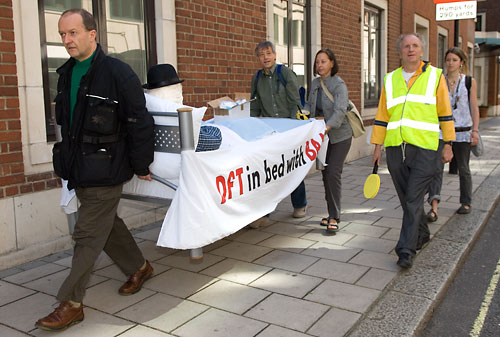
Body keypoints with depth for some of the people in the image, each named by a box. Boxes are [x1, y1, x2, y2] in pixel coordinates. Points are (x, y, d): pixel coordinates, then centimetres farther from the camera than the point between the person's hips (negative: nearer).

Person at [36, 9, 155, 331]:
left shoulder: (118, 73, -15)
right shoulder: (67, 73, 9)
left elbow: (139, 124, -13)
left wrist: (141, 166, -8)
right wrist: (68, 156, 20)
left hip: (104, 171, -8)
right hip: (78, 168, 8)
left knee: (88, 235, -2)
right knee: (107, 225, 19)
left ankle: (71, 304, 9)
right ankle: (139, 267, 39)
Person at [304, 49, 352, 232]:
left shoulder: (339, 84, -15)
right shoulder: (315, 83, 7)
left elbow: (340, 111, -27)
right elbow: (309, 104, 15)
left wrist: (326, 128, -40)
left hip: (340, 136, -7)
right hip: (323, 136, 7)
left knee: (333, 173, -13)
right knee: (325, 174, 9)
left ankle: (334, 217, -7)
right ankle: (333, 213, 21)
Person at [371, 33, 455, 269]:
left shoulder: (435, 76, 6)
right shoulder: (390, 80, 13)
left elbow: (445, 113, 6)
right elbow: (382, 116, 14)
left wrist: (448, 145, 2)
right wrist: (378, 145, 11)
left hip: (424, 148, -3)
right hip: (395, 148, 4)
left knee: (413, 199, -8)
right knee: (407, 199, 12)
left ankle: (406, 250, -3)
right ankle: (422, 234, 33)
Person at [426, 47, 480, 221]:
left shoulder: (470, 82, 3)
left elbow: (474, 108, 3)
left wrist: (475, 131, -4)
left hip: (463, 130, 0)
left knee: (463, 169, 10)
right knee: (436, 167, -13)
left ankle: (466, 202, 27)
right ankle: (434, 205, -20)